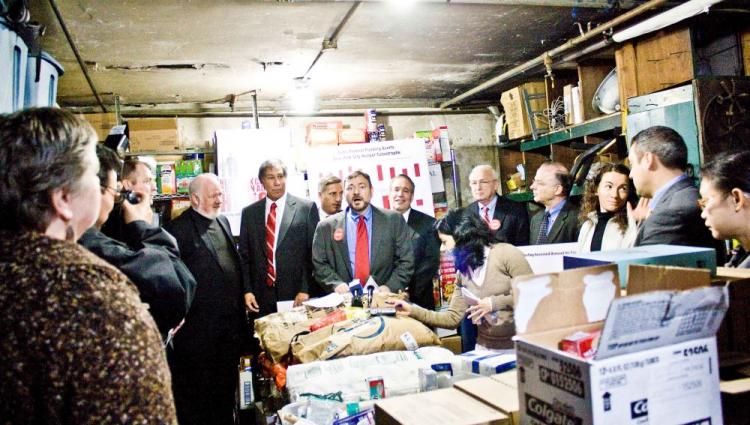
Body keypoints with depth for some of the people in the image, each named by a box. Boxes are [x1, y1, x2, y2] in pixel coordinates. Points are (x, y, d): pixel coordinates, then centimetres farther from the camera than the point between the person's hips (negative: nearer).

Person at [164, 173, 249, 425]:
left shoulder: (223, 222, 12)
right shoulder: (178, 228, -13)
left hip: (230, 319, 7)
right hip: (200, 325, -7)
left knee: (227, 382, 19)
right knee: (197, 388, 7)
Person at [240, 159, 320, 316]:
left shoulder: (307, 208, -1)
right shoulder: (249, 212, 9)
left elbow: (314, 253, -2)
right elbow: (244, 256, 10)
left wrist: (305, 290, -9)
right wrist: (247, 290, 0)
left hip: (297, 297, -2)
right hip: (261, 298, 2)